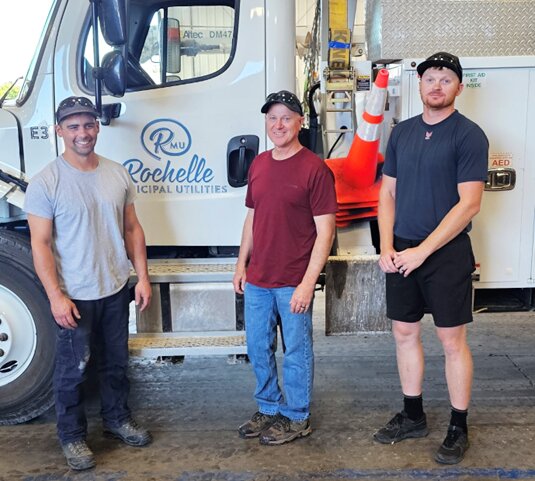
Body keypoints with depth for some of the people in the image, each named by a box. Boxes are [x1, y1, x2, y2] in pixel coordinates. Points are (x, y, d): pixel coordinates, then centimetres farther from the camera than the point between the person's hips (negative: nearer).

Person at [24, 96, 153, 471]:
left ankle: (118, 419, 39)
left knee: (116, 362, 19)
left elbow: (132, 229, 8)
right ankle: (72, 436, 28)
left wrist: (143, 276, 4)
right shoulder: (46, 182, -12)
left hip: (116, 289, 5)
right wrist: (56, 296, -17)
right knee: (73, 369, 10)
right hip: (75, 296, -4)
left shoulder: (118, 174, 3)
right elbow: (40, 243, -13)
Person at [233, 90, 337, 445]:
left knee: (296, 352, 8)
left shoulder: (315, 169, -11)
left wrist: (308, 283, -17)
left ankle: (297, 418, 27)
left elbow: (325, 232, -13)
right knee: (258, 348, 17)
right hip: (257, 280, 6)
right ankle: (269, 409, 36)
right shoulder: (258, 165, 9)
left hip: (293, 283, -6)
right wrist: (242, 264, 14)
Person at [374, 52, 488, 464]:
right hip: (401, 251, 6)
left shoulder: (468, 135, -8)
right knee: (404, 333, 12)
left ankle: (459, 429, 18)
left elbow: (469, 203, -14)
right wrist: (387, 247, -1)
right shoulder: (403, 132, 9)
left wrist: (422, 251, -16)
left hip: (446, 252, -5)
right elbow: (388, 192, 11)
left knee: (452, 340, 3)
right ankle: (413, 416, 29)